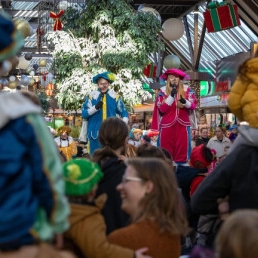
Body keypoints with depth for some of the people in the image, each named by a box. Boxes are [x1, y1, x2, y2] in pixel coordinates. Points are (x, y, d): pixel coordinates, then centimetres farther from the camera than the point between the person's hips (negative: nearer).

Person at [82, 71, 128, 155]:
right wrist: (95, 107, -17)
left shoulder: (115, 96, 2)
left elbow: (123, 112, 12)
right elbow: (84, 114, -2)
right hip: (95, 133, -1)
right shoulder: (91, 96, -1)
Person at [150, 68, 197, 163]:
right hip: (167, 126, -1)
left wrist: (185, 102, -23)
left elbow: (193, 105, -3)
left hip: (182, 125, 1)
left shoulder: (187, 90, 6)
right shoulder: (162, 91, 3)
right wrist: (171, 96, -15)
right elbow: (162, 109, -8)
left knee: (182, 151, 2)